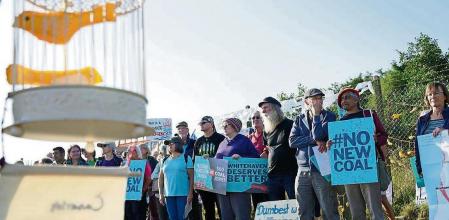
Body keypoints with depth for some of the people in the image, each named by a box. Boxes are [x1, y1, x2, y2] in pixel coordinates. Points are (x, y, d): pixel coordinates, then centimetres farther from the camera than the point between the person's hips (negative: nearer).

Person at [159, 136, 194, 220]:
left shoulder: (186, 158, 0)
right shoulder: (165, 161, 11)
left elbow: (191, 176, -3)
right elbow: (161, 178, 13)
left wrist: (190, 193, -9)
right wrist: (161, 194, 7)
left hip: (183, 194, -4)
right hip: (168, 194, 4)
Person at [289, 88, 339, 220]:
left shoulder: (329, 116, 4)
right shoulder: (299, 119, 13)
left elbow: (318, 135, -11)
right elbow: (292, 141, 0)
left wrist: (316, 115, -4)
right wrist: (315, 141, -9)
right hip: (303, 171, 3)